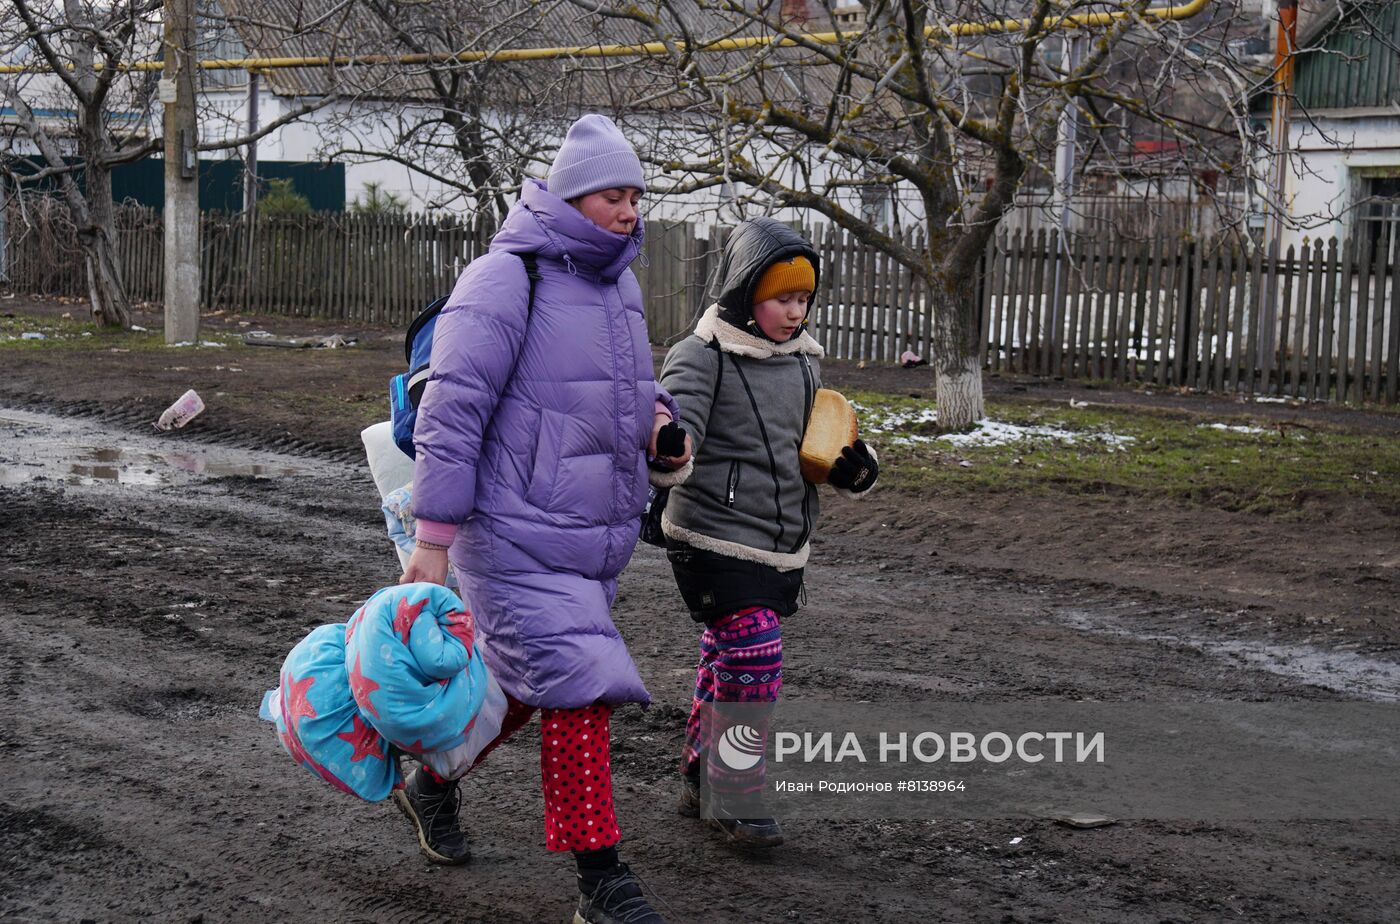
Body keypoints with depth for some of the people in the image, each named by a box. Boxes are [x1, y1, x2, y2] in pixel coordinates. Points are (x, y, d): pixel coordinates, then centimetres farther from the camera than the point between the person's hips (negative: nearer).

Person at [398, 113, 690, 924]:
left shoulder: (619, 284, 12)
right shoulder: (506, 281, -14)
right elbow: (451, 412, -16)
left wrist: (657, 417, 2)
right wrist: (433, 540, -17)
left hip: (596, 535, 8)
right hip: (518, 537, -8)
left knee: (520, 687, 18)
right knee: (579, 686, -12)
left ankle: (433, 783, 44)